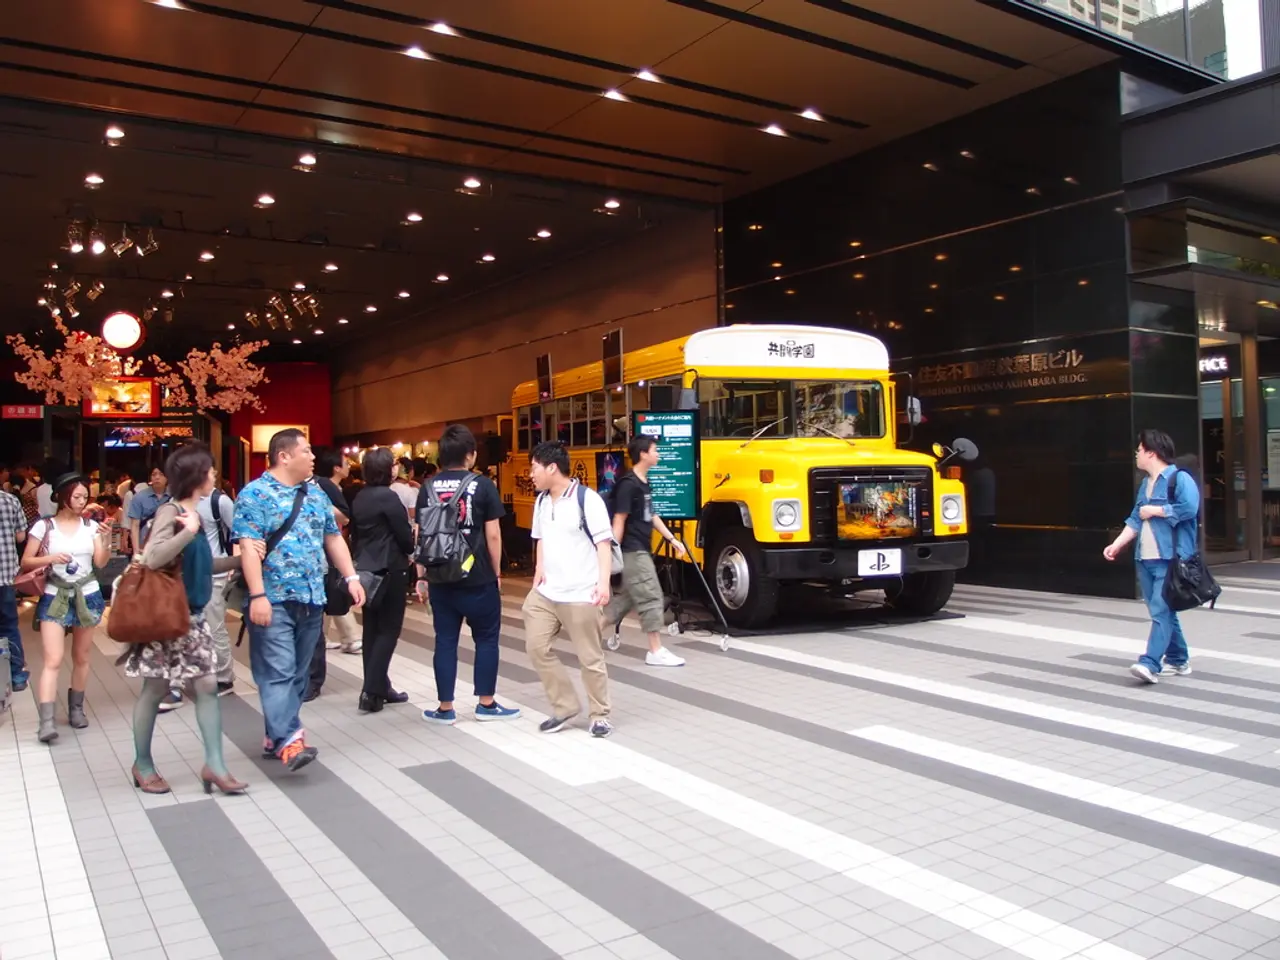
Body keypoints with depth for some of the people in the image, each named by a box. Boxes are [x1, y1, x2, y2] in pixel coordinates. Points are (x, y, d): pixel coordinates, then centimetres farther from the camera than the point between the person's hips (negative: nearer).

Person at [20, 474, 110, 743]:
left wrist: (105, 541, -18)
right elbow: (26, 562, -3)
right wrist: (50, 558, -20)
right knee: (53, 661, -11)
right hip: (55, 598, -2)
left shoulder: (90, 526, 1)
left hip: (87, 596, 3)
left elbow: (100, 563, -2)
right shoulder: (44, 526, -4)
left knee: (81, 657, 11)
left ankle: (76, 709, 25)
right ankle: (46, 721, -14)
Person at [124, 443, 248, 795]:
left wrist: (241, 559, 10)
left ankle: (214, 765, 6)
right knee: (156, 689, 6)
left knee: (207, 685, 3)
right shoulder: (170, 511, -16)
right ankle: (142, 765, 23)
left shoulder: (194, 513, 9)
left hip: (192, 615, 8)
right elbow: (153, 558, -31)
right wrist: (189, 530, -30)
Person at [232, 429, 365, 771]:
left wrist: (351, 578, 10)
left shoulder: (316, 494, 15)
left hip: (311, 599, 7)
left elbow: (333, 538, 19)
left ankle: (276, 736, 20)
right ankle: (289, 740, -13)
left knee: (297, 672, 10)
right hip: (274, 600, -7)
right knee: (278, 672, -10)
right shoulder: (255, 495, -6)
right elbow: (249, 548, -13)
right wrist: (257, 595, -21)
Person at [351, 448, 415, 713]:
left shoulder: (360, 498, 9)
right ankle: (372, 691, -6)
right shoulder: (388, 497, -14)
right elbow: (405, 536, -12)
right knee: (389, 629, -2)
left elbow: (355, 533, 14)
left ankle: (377, 686, 16)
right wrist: (412, 549, 7)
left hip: (366, 569, 8)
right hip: (389, 569, -8)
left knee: (372, 628, 10)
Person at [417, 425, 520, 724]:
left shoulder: (428, 487, 3)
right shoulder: (483, 486, -7)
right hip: (478, 578, -3)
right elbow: (493, 535, -7)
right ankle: (486, 704, 14)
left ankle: (445, 708, 13)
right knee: (486, 638, 10)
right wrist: (497, 573, 3)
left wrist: (421, 577, 12)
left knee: (445, 641, 8)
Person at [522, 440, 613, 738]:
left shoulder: (587, 499, -13)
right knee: (537, 647, 5)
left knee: (590, 657, 2)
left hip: (580, 594, -7)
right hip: (545, 592, 7)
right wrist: (540, 567, 9)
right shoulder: (541, 501, 10)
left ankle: (600, 715, 20)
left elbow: (604, 543, -14)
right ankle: (565, 707, 21)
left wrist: (603, 582, -23)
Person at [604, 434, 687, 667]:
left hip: (642, 550, 10)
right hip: (632, 551, -10)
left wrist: (672, 539, 17)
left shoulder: (644, 482, 13)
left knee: (628, 597, 15)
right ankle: (656, 652, 0)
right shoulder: (628, 484, -17)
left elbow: (652, 515, 20)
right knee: (651, 597, -6)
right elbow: (619, 521, -18)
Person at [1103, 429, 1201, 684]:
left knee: (1161, 611, -14)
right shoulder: (1146, 484, 18)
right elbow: (1135, 521, 19)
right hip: (1145, 560, 9)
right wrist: (1116, 545, 10)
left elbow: (1188, 508, -23)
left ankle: (1151, 664, -18)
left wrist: (1154, 511, -12)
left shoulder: (1179, 479, -7)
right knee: (1163, 612, 14)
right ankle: (1178, 661, 25)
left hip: (1170, 560, -9)